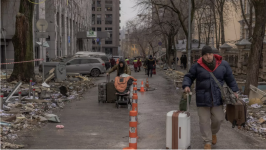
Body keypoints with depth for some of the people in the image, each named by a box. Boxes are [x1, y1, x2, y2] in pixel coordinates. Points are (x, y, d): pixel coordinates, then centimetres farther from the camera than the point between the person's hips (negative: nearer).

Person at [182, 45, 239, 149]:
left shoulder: (223, 65, -5)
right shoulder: (197, 66, -9)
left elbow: (230, 78, 5)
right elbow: (189, 77, -2)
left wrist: (234, 91, 2)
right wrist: (186, 86, -20)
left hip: (217, 97, 1)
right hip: (203, 98, -1)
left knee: (218, 118, 4)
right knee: (204, 120, 2)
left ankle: (213, 132, 37)